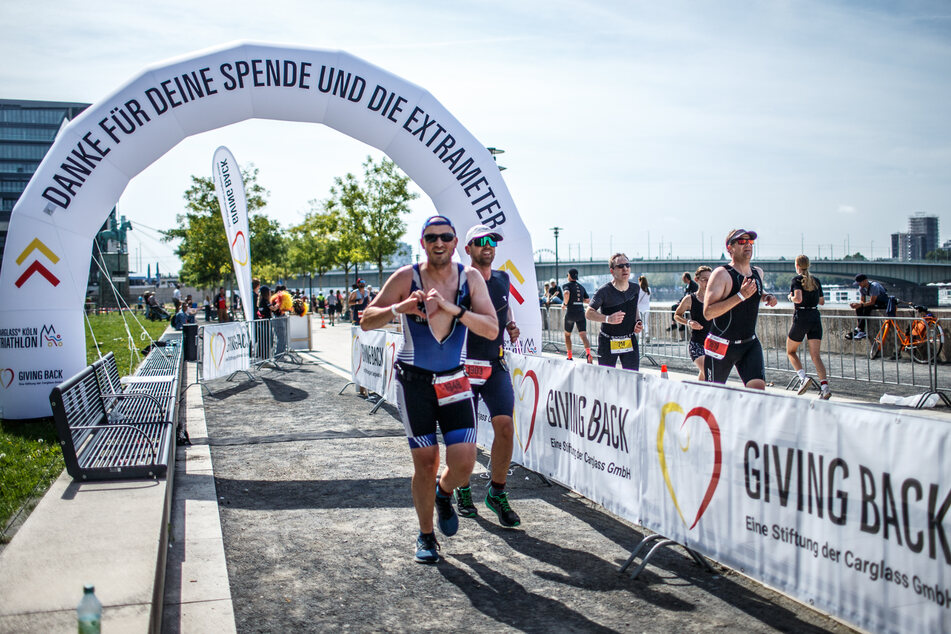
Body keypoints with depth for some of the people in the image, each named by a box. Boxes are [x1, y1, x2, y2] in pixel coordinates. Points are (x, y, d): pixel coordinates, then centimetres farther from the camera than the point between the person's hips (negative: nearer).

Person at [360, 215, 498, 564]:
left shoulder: (470, 277, -4)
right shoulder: (406, 278, -8)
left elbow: (492, 329, -12)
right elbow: (366, 321, -6)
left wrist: (452, 309, -27)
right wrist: (398, 308, -26)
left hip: (455, 381, 1)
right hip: (414, 381, -1)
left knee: (464, 464, -7)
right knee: (425, 462, 2)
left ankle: (444, 493, 30)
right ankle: (426, 536, 24)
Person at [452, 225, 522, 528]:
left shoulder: (502, 279, 10)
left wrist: (511, 327, 11)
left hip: (496, 366, 3)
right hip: (464, 366, -3)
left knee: (505, 426, -9)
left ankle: (497, 492, 7)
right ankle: (463, 491, 26)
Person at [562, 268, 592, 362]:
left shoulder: (567, 285, -2)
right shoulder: (581, 287, 14)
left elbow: (566, 293, -24)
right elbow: (588, 300, 14)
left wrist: (565, 303, -9)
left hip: (570, 313, -3)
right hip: (581, 313, 3)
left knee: (567, 335, 16)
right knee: (583, 335, -5)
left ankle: (569, 357, 19)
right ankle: (588, 352, -31)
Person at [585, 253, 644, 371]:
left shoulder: (635, 288, 4)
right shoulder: (604, 291, -14)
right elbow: (588, 313, -11)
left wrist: (638, 322, 4)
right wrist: (608, 319, -25)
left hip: (630, 342, 4)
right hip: (608, 343, -4)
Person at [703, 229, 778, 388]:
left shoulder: (758, 273, 7)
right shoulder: (722, 274, -15)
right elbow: (708, 313, -25)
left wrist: (766, 297, 10)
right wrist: (741, 296, -30)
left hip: (750, 344, 5)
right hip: (721, 346, -5)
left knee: (758, 387, -16)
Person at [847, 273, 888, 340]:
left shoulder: (874, 286, -27)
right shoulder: (862, 288, -2)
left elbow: (872, 302, -29)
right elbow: (862, 301, 2)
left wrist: (860, 305, -38)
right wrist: (857, 304, -20)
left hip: (883, 303, -8)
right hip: (874, 303, 8)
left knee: (867, 308, -32)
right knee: (858, 308, -17)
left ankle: (858, 330, -29)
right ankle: (863, 331, -20)